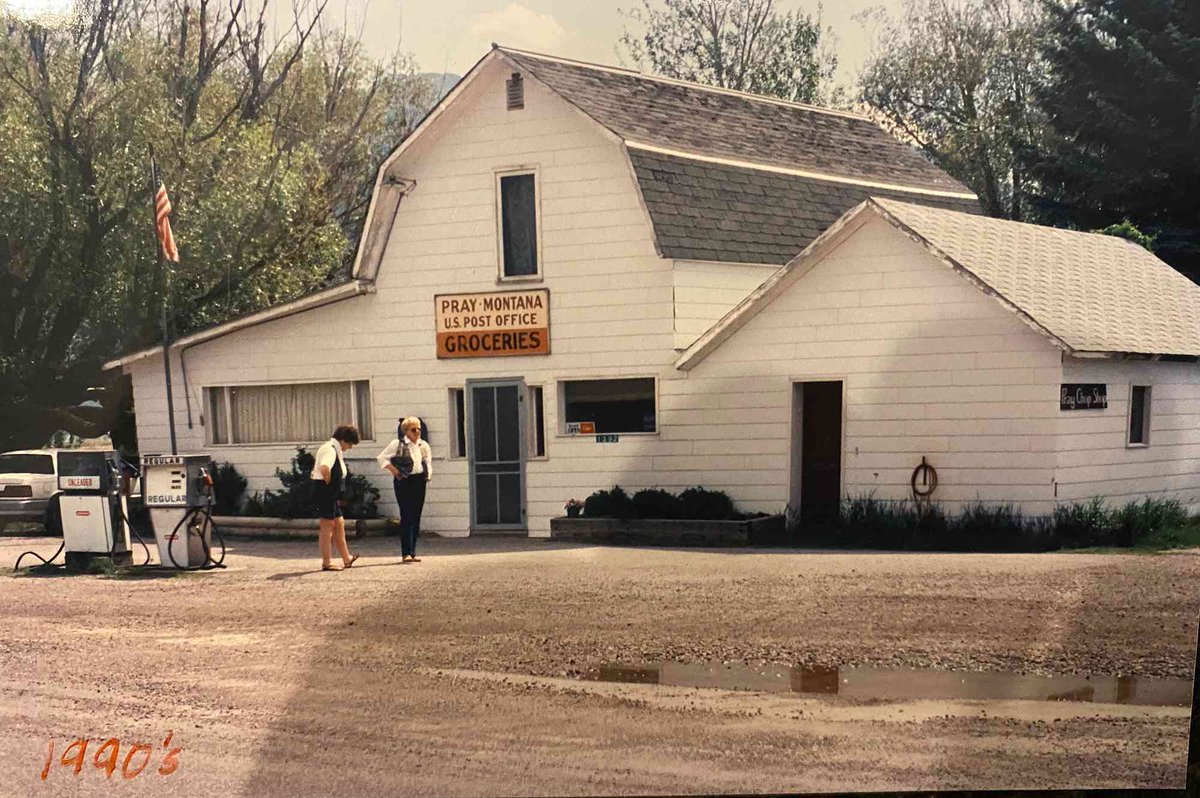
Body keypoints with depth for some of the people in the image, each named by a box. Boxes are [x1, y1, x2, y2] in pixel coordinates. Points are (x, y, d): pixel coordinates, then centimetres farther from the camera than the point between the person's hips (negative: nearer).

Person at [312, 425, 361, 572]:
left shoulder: (335, 449, 16)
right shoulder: (330, 449, -17)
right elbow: (324, 468, -36)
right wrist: (328, 482, -18)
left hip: (332, 495, 11)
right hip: (326, 492, -11)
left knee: (339, 524, 16)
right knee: (328, 526, -4)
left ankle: (346, 559, 24)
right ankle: (326, 563, 3)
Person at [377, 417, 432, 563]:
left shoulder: (424, 446, 14)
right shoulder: (397, 444, -2)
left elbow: (428, 462, 27)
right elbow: (382, 458, 0)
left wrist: (428, 474, 10)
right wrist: (394, 470, -8)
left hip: (419, 481, 5)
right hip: (404, 482, -5)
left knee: (416, 518, 6)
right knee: (407, 517, -10)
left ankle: (412, 552, 12)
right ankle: (406, 553, -9)